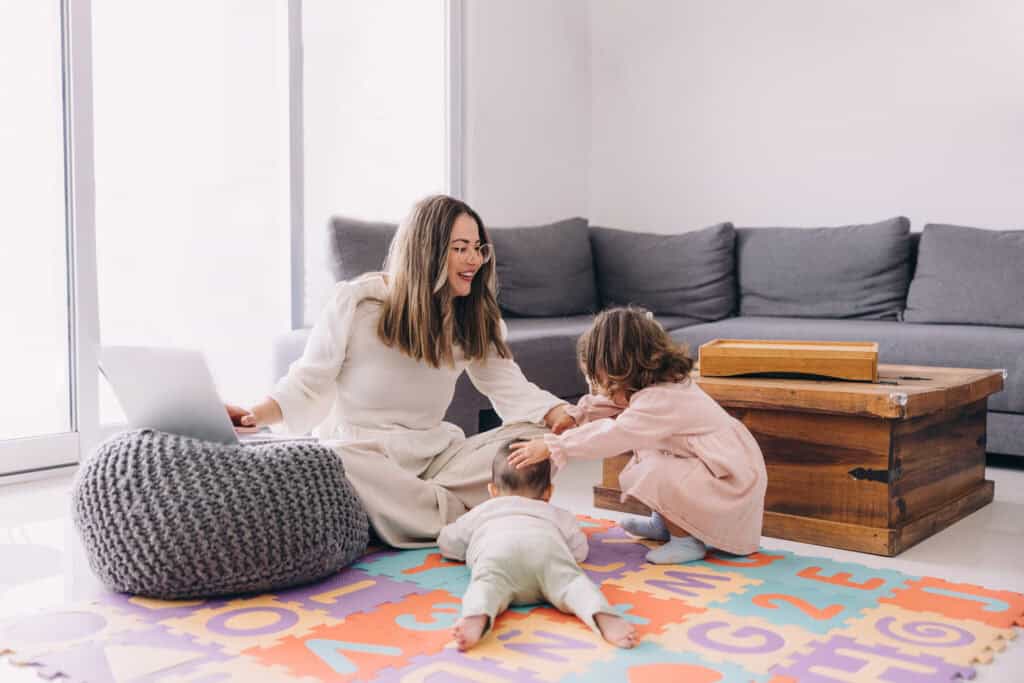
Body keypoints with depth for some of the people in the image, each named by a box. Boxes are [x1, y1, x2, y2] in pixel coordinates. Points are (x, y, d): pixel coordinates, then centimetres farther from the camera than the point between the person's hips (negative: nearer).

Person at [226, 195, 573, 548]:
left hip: (434, 455, 4)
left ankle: (410, 505, -24)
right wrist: (256, 415, -23)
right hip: (360, 450, -4)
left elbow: (512, 390, 1)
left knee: (539, 437, -16)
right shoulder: (355, 301, -7)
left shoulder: (474, 320, 6)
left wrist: (568, 419, -17)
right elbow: (309, 386, -5)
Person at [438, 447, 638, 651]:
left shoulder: (482, 511, 46)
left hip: (496, 547, -1)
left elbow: (447, 543, 52)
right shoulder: (558, 515, 46)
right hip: (547, 544, 1)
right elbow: (579, 550, 47)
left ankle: (476, 618, -62)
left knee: (489, 582, -27)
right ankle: (602, 616, -51)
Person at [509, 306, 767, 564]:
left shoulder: (661, 401, -25)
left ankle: (686, 541, -6)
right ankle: (663, 523, 21)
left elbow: (610, 436, -29)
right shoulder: (662, 385, 4)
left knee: (647, 474, -24)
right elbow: (607, 406, 16)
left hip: (733, 492, -10)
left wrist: (551, 446, -24)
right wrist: (572, 415, 2)